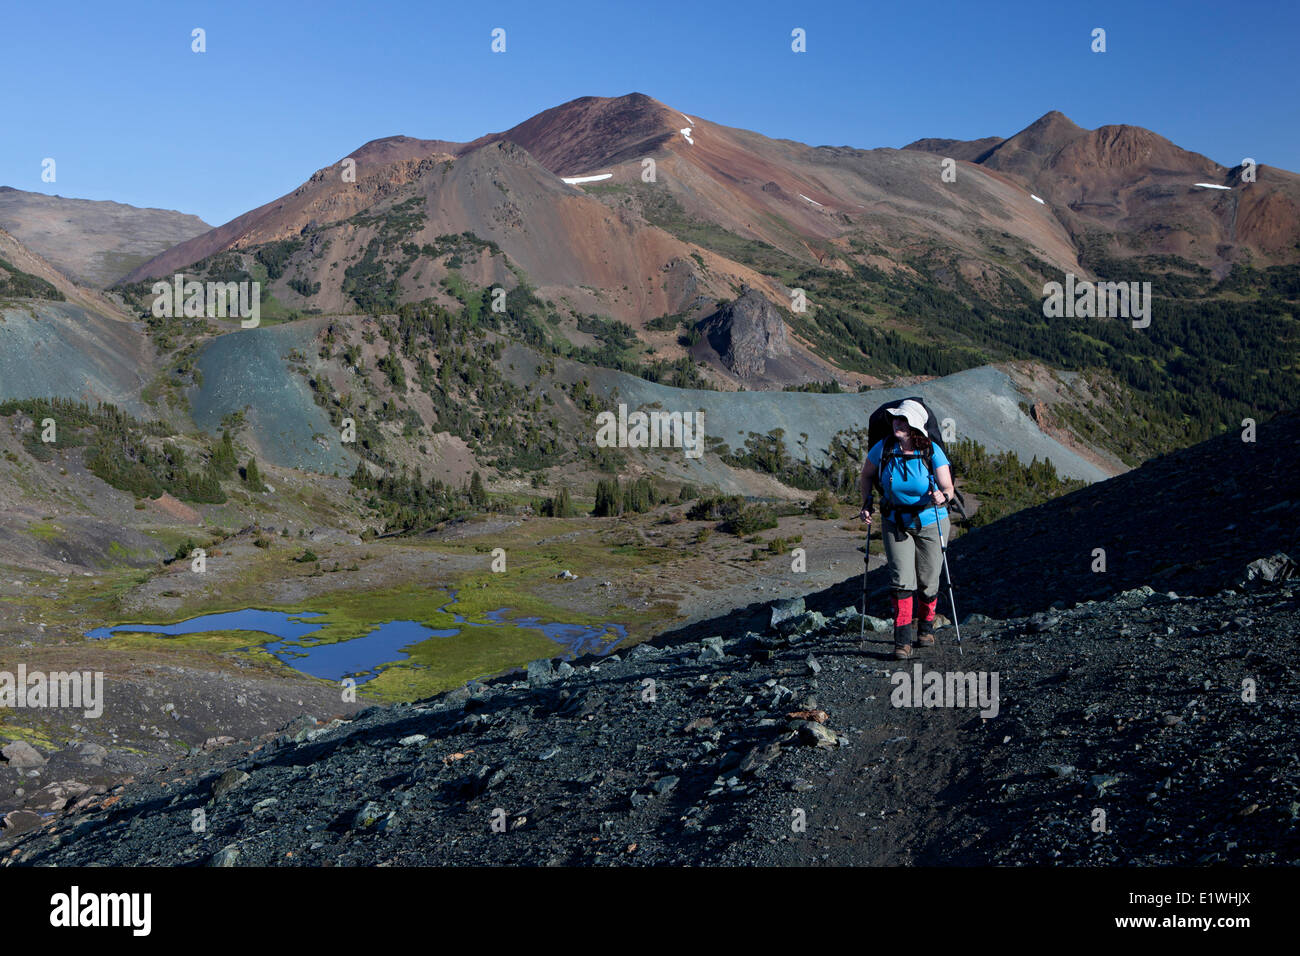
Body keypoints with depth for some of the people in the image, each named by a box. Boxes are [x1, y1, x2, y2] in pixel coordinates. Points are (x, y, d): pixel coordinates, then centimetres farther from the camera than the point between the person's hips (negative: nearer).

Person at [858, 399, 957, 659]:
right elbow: (866, 475, 8)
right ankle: (903, 640, -8)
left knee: (927, 582, 7)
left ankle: (926, 627, 34)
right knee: (901, 580, -11)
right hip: (896, 523, 1)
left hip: (930, 523, -1)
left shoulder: (932, 452, -15)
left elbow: (948, 488, -17)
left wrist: (942, 496, -39)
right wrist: (866, 504, -2)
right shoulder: (883, 448, -10)